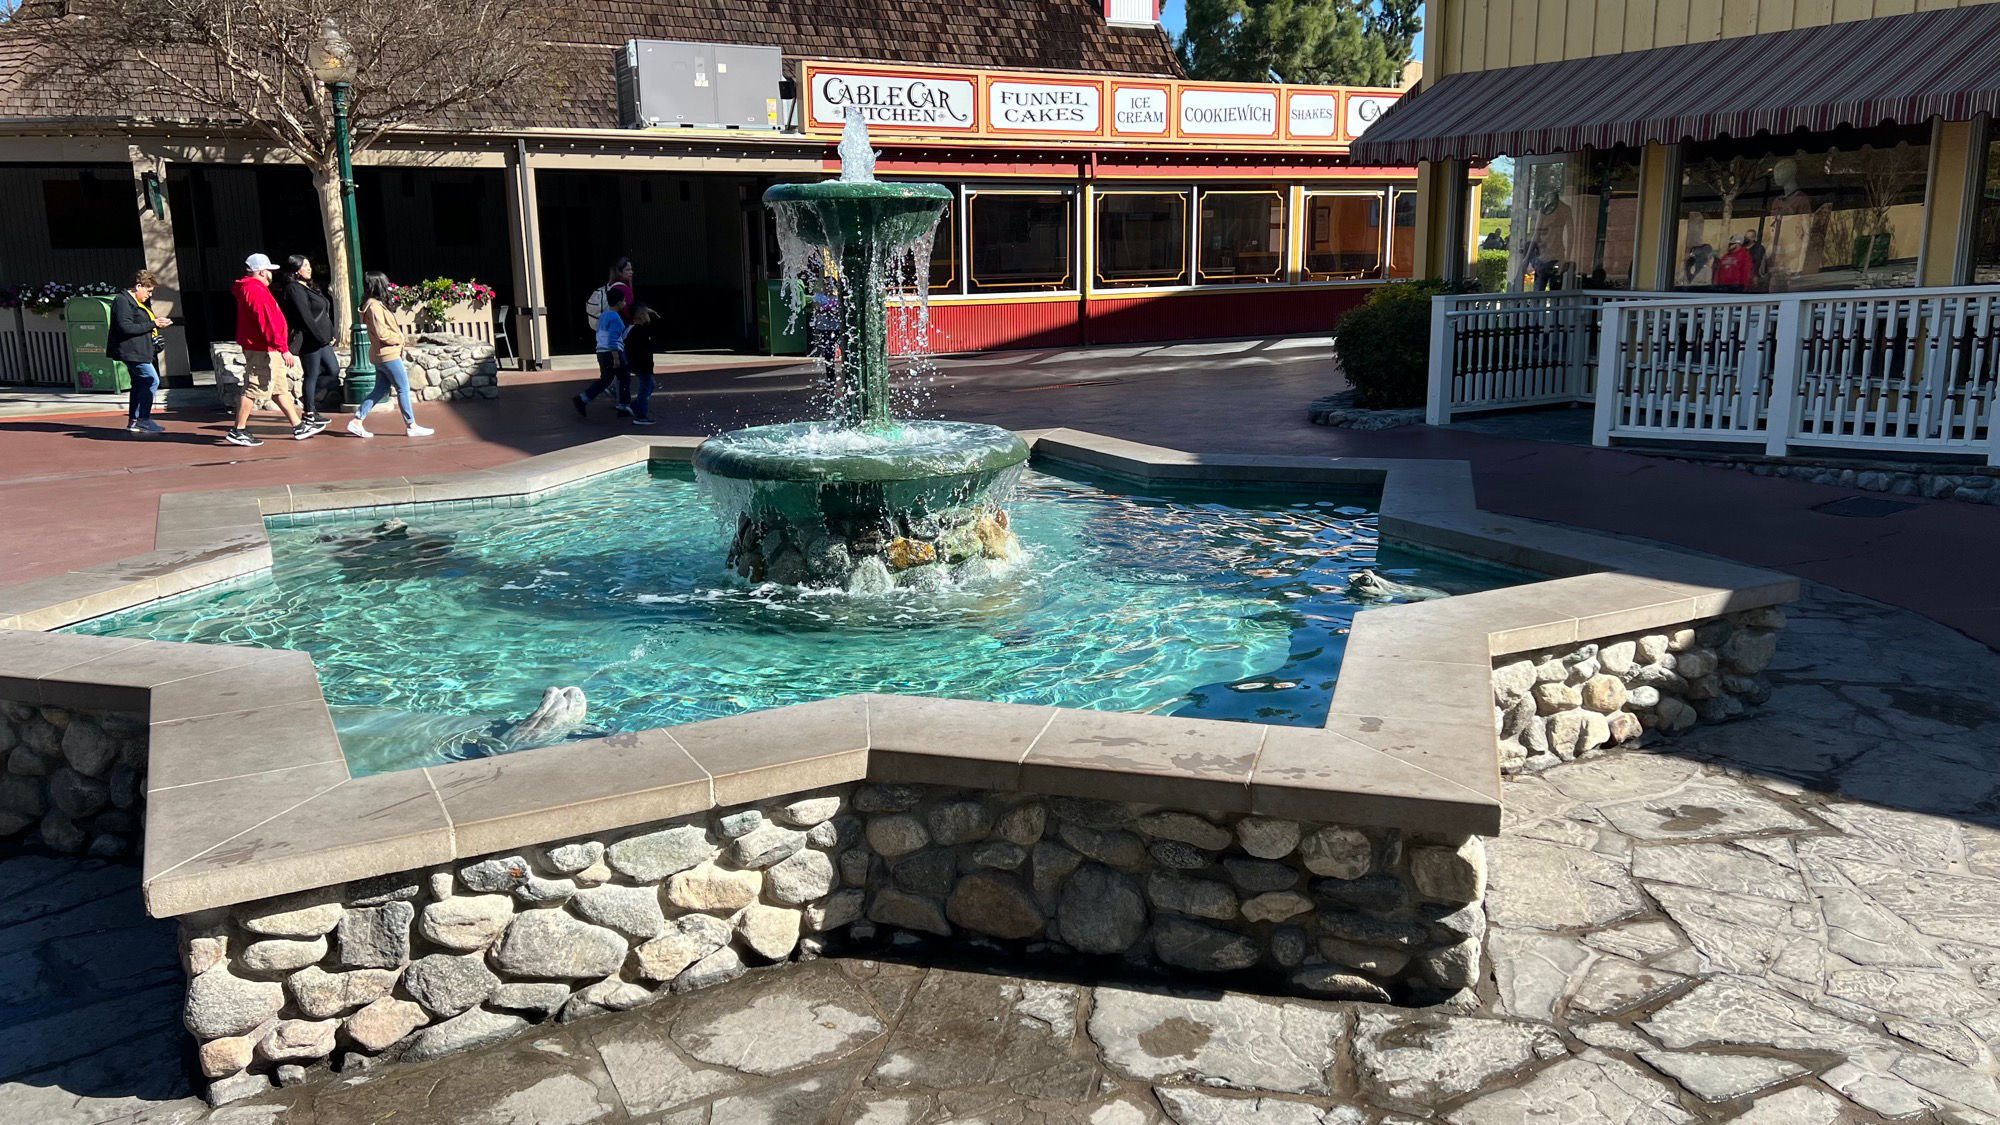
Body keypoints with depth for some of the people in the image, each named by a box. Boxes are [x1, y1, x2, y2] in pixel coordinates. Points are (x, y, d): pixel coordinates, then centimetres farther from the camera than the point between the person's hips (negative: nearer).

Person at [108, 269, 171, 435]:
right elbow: (126, 327, -23)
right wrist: (152, 324, -20)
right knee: (152, 380, -14)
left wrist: (157, 323, 9)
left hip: (141, 351, 11)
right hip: (131, 351, -11)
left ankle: (133, 421, 20)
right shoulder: (122, 301, -14)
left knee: (140, 383, 13)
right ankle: (143, 420, -10)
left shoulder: (140, 302, 18)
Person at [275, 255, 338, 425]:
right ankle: (310, 412, 8)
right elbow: (305, 317, -19)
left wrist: (331, 334, 10)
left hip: (322, 339, 10)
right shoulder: (294, 289, -13)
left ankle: (307, 397, 24)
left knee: (333, 371, 10)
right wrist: (322, 337, -18)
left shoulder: (309, 287, 17)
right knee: (311, 375, -1)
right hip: (309, 340, -9)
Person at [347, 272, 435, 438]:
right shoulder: (375, 306, -16)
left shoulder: (375, 304, 14)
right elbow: (381, 333, -21)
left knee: (380, 391, 12)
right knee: (403, 389, -2)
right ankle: (411, 426, 3)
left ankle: (357, 421, 11)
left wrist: (398, 339, 8)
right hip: (388, 355, -10)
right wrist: (400, 339, -7)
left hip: (381, 355, 10)